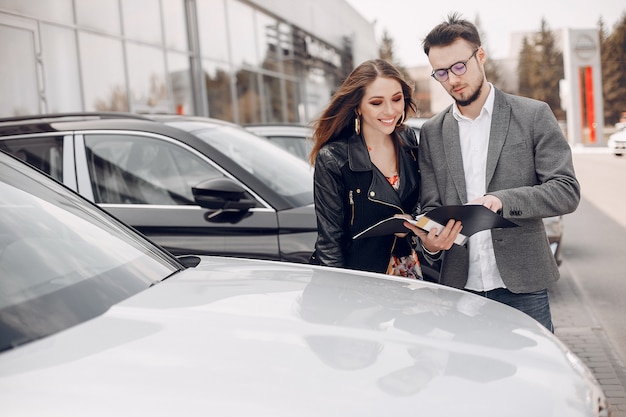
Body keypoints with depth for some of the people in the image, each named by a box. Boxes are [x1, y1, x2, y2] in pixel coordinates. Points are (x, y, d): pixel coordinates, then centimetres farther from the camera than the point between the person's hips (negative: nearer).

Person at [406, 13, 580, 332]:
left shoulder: (533, 115, 1)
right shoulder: (432, 132, 9)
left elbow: (567, 191, -4)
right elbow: (431, 207, 9)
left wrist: (503, 200, -20)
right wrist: (429, 242, -14)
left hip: (521, 285, -2)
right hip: (459, 287, 2)